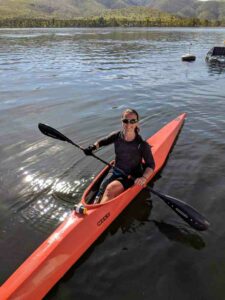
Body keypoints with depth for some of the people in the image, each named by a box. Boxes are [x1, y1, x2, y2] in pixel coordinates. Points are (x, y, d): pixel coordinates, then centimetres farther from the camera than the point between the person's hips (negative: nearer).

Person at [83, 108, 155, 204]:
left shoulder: (142, 145, -18)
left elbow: (151, 165, -12)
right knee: (101, 193, -16)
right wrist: (93, 147, -9)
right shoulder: (117, 136, -7)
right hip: (115, 172, 5)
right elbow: (102, 141, 11)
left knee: (111, 188, -29)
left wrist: (144, 178, -30)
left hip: (131, 177, -4)